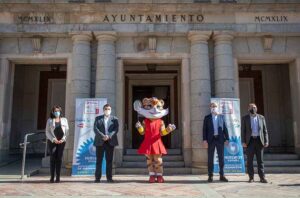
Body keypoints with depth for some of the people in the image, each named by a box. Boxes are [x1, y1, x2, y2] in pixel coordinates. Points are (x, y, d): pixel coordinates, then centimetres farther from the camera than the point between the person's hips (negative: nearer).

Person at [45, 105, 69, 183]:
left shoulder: (64, 120, 11)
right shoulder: (50, 120, 8)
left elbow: (67, 131, 8)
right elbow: (47, 132, 3)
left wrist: (63, 139, -6)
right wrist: (53, 139, -10)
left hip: (61, 142, 1)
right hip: (52, 141, -1)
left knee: (59, 159, 0)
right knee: (52, 158, -3)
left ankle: (58, 177, 4)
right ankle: (52, 177, 2)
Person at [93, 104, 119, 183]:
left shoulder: (114, 119, 11)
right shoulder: (98, 118, 12)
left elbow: (116, 129, -1)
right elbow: (95, 129, 0)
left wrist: (109, 136, -16)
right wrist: (102, 136, -14)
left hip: (110, 142, 0)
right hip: (100, 142, 0)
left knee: (109, 160, 1)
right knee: (99, 160, 2)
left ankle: (109, 177, 6)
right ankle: (97, 177, 7)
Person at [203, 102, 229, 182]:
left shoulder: (221, 117, 10)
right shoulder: (207, 117, 7)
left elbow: (225, 128, 8)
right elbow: (205, 129, 2)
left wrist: (226, 139, 1)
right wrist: (205, 140, -7)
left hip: (220, 139, 1)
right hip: (211, 139, -1)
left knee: (221, 158, 3)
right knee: (210, 158, 2)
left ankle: (222, 175, 11)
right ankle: (210, 176, 9)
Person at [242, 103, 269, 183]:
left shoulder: (261, 117, 10)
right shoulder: (245, 118, 6)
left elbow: (265, 130, 9)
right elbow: (243, 131, 3)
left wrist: (266, 141, -1)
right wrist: (243, 142, -6)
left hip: (259, 140, 1)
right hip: (250, 140, -1)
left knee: (260, 160, 3)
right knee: (249, 160, 1)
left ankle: (262, 177, 9)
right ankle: (251, 177, 9)